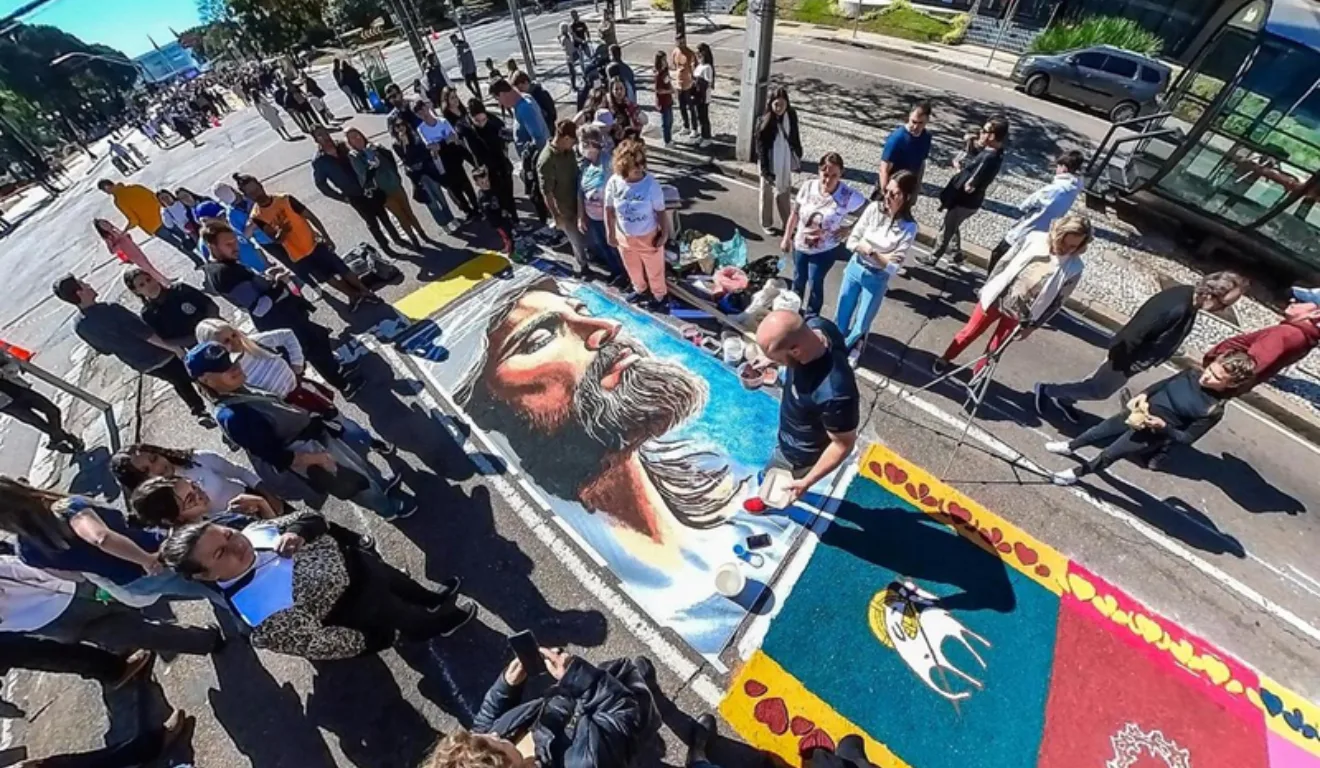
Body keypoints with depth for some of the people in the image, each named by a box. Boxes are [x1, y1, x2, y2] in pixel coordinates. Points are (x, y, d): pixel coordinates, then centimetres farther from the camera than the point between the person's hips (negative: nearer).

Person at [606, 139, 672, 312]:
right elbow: (609, 209, -4)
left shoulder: (651, 184, -24)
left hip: (648, 237, -3)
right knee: (633, 268, 27)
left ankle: (660, 296, 46)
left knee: (654, 269, 18)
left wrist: (664, 234, -8)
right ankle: (640, 290, 57)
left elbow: (660, 211, -13)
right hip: (624, 237, 3)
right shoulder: (613, 182, -17)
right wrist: (610, 233, 1)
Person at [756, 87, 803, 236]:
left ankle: (787, 222, 35)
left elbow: (795, 137, 6)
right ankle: (766, 224, 30)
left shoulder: (791, 116, -7)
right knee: (768, 194, 12)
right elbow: (761, 147, -17)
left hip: (786, 162, 4)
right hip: (770, 164, -4)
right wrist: (765, 169, -20)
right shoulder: (765, 122, -19)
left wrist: (798, 156, 8)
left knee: (785, 193, 19)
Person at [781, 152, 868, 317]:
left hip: (825, 251, -3)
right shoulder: (808, 186, -15)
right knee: (798, 280, 23)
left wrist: (845, 231, -17)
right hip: (800, 245, 4)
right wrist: (787, 238, 4)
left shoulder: (849, 196, -24)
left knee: (814, 284, 10)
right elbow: (795, 213, -2)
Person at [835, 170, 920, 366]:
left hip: (877, 279, -2)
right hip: (855, 269, 2)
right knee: (842, 315, 18)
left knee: (861, 324, 12)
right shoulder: (874, 209, -12)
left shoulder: (908, 227, -18)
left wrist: (870, 251, -22)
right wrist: (879, 255, -19)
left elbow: (893, 267, -19)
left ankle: (850, 347, 43)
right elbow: (852, 242, -10)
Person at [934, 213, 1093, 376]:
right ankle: (944, 359, 35)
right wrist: (986, 289, 4)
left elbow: (1056, 302, -5)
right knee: (969, 333, 13)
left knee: (994, 349, 11)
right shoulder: (1034, 239, -13)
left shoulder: (1074, 270, -14)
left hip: (1019, 314, 0)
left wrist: (1032, 325, -4)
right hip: (996, 298, 1)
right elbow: (1005, 265, -1)